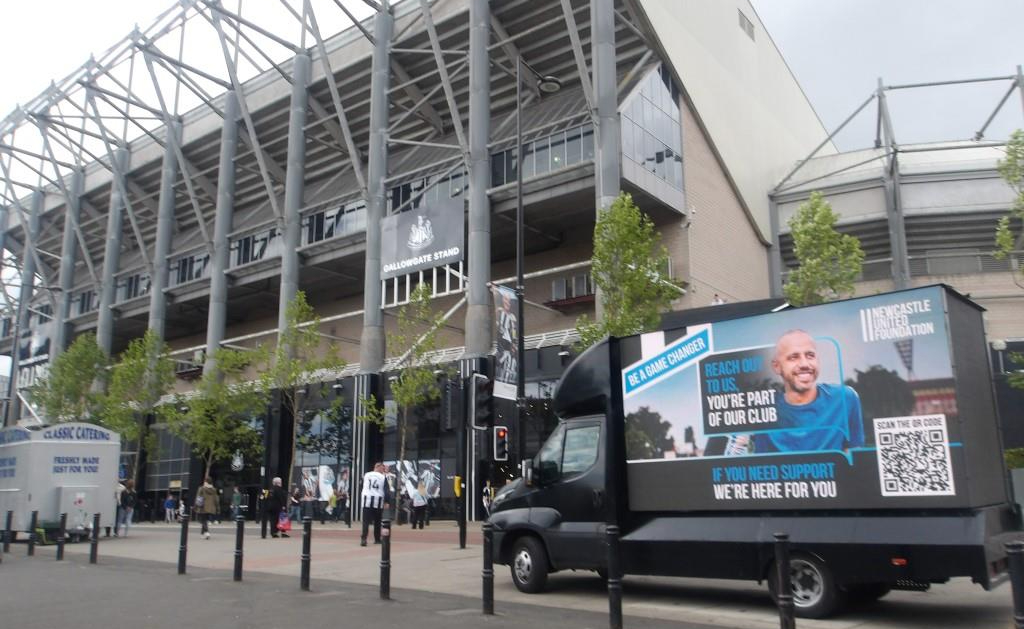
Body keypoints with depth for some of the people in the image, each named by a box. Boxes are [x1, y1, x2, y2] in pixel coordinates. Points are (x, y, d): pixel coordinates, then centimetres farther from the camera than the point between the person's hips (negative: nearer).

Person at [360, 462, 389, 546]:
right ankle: (377, 539, 21)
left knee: (366, 521, -3)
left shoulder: (366, 475, 9)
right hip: (378, 501, -1)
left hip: (367, 500, 1)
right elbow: (386, 491, -4)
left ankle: (363, 539, -19)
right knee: (377, 522, 13)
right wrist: (387, 502, 0)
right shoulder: (383, 477, -1)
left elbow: (362, 486, 21)